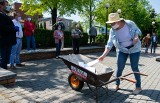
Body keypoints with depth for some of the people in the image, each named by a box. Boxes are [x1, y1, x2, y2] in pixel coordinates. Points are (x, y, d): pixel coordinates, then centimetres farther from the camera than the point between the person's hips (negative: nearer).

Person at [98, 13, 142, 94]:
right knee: (120, 67, 0)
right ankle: (117, 84, 20)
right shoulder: (112, 31, -14)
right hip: (122, 50, 2)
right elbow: (109, 44, -15)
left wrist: (136, 36, -26)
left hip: (134, 48, -2)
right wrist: (103, 55, -24)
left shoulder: (130, 23, -20)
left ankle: (138, 86, 18)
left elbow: (137, 30, -3)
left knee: (134, 68, 0)